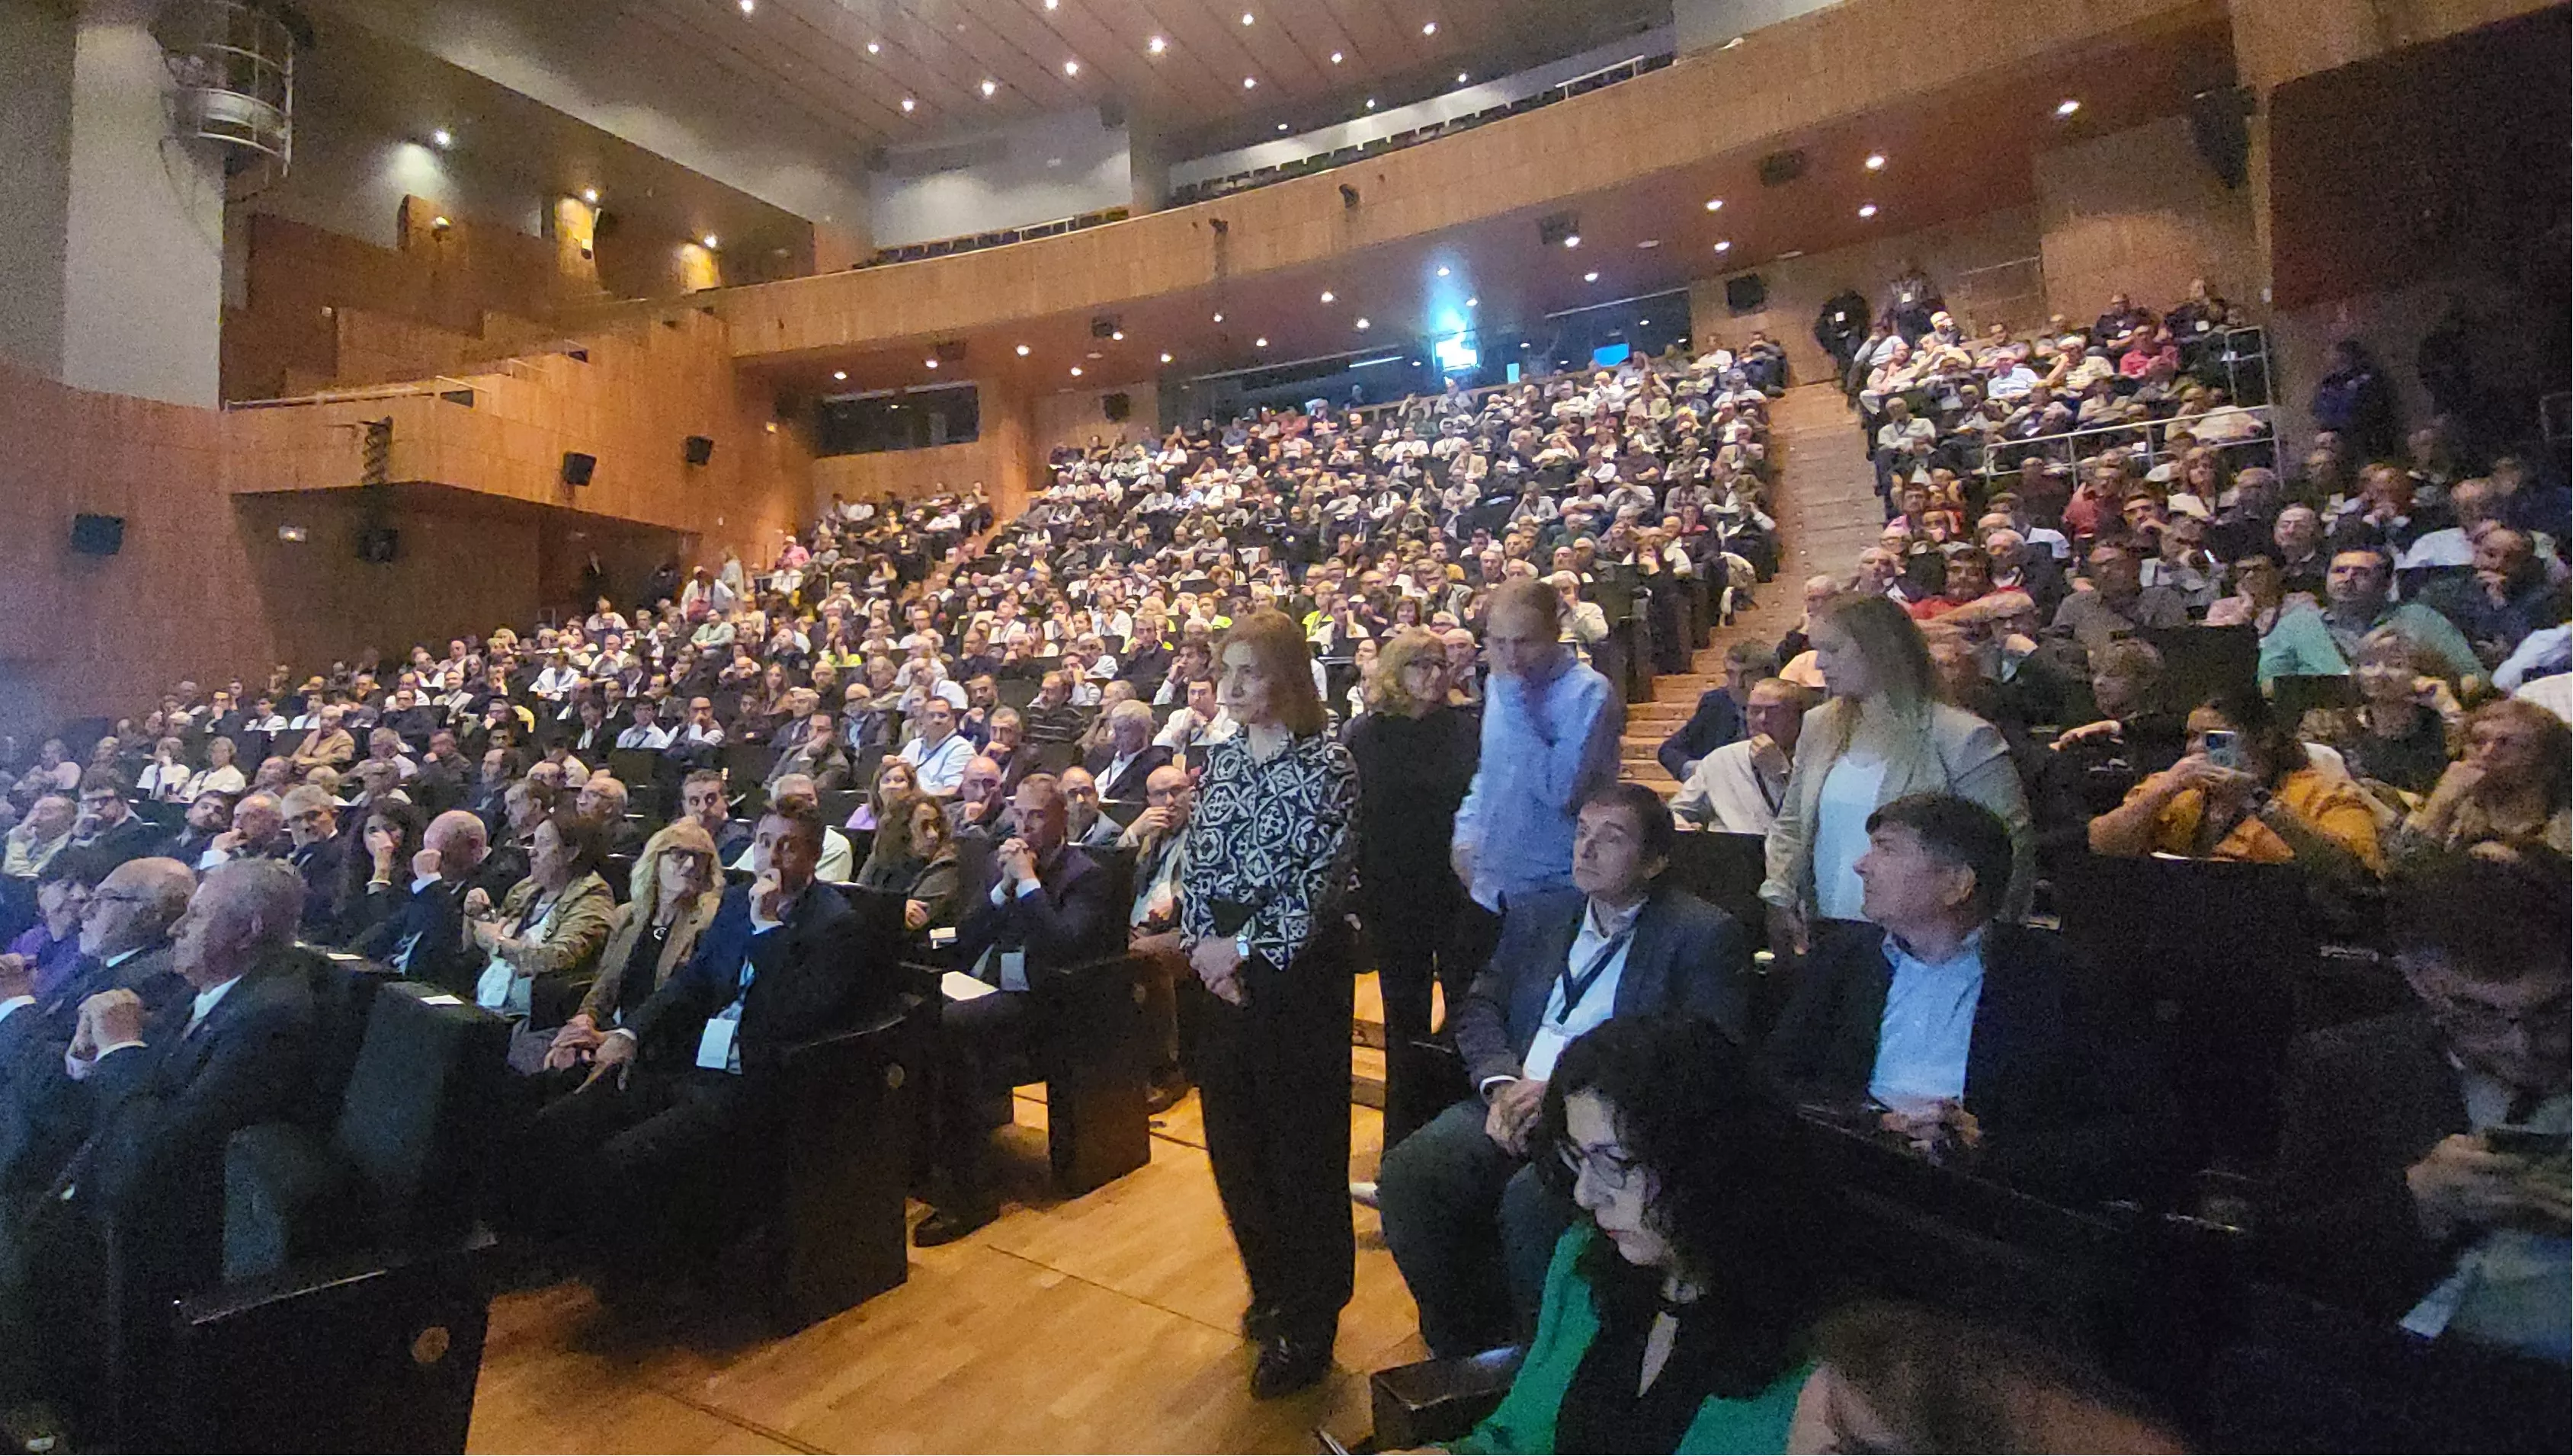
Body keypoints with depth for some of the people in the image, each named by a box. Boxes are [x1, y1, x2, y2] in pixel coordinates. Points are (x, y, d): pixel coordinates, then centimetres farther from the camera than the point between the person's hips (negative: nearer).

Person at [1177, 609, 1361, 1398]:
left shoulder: (1326, 765, -11)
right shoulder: (1221, 756, 8)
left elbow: (1320, 882, -17)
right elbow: (1195, 862, 8)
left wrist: (1244, 948, -15)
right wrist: (1201, 944, -5)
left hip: (1297, 972, -6)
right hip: (1220, 967, 7)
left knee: (1302, 1146, 5)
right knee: (1232, 1137, 16)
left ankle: (1308, 1324, 23)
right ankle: (1271, 1286, 39)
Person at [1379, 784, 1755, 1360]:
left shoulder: (1705, 935, 1)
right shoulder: (1536, 916, 18)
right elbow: (1479, 1008, 16)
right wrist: (1503, 1083, -7)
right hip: (1516, 1101, 5)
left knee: (1531, 1201, -32)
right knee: (1407, 1172, -19)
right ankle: (1461, 1347, 3)